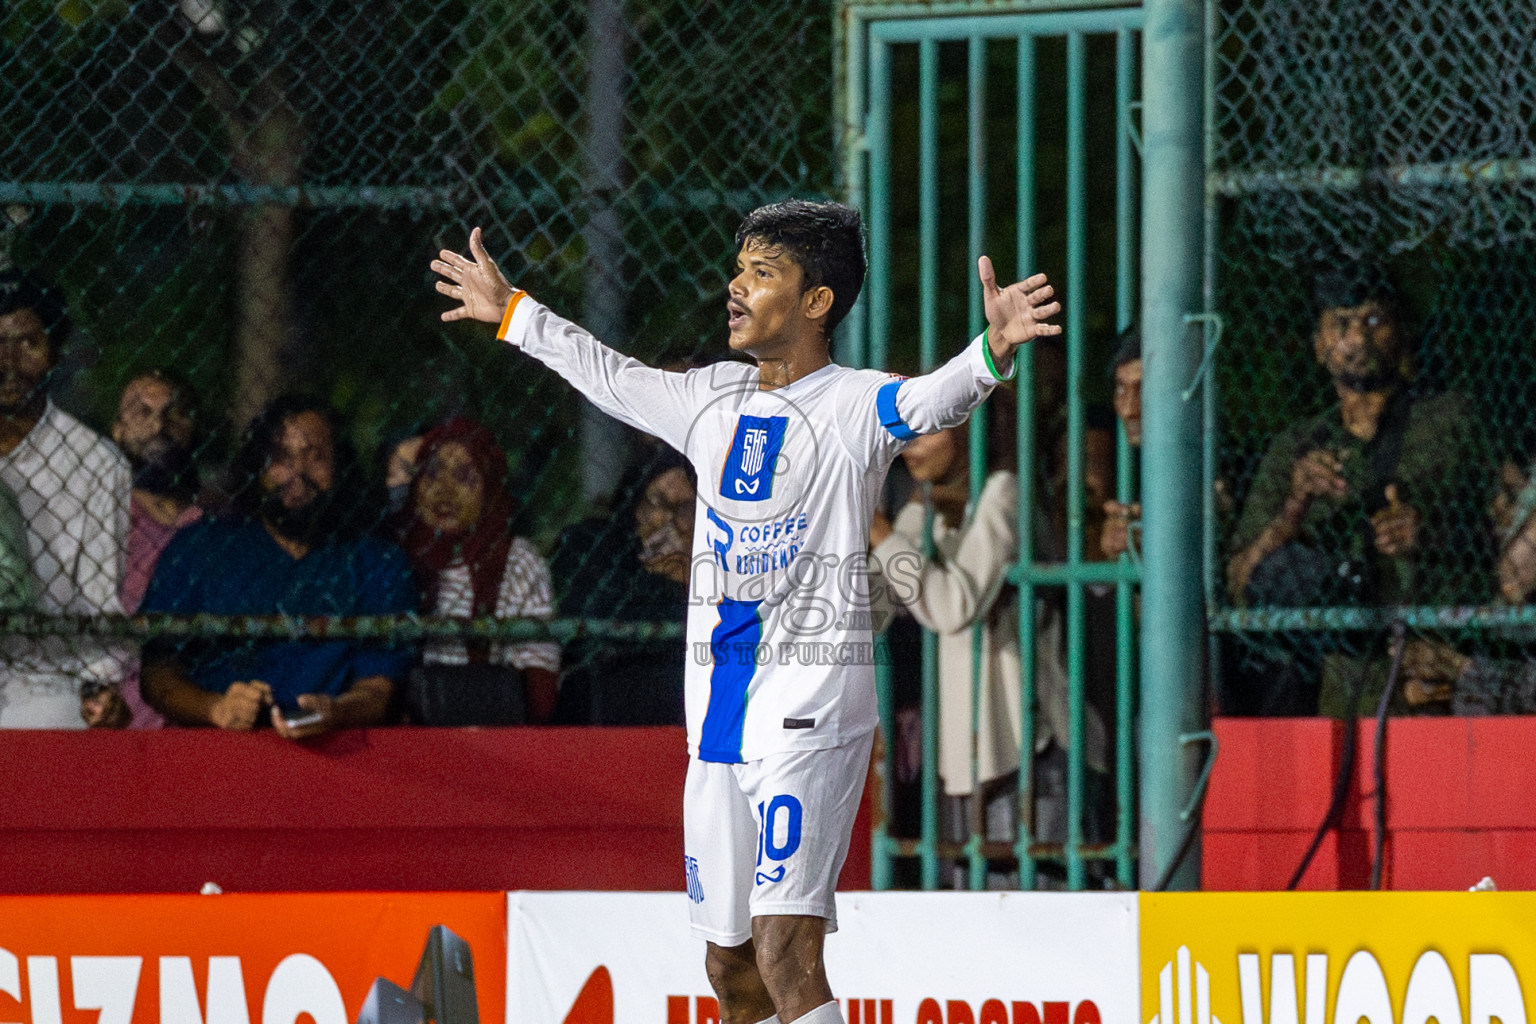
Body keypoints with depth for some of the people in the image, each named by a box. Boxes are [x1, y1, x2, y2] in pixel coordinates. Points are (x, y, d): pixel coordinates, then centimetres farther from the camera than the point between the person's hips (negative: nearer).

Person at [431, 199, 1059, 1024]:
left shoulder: (852, 405, -6)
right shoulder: (713, 401, 15)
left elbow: (932, 401, -26)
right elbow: (611, 377, 32)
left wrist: (992, 351, -47)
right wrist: (510, 311, 44)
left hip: (811, 712, -7)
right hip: (718, 715, 7)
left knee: (786, 954, -20)